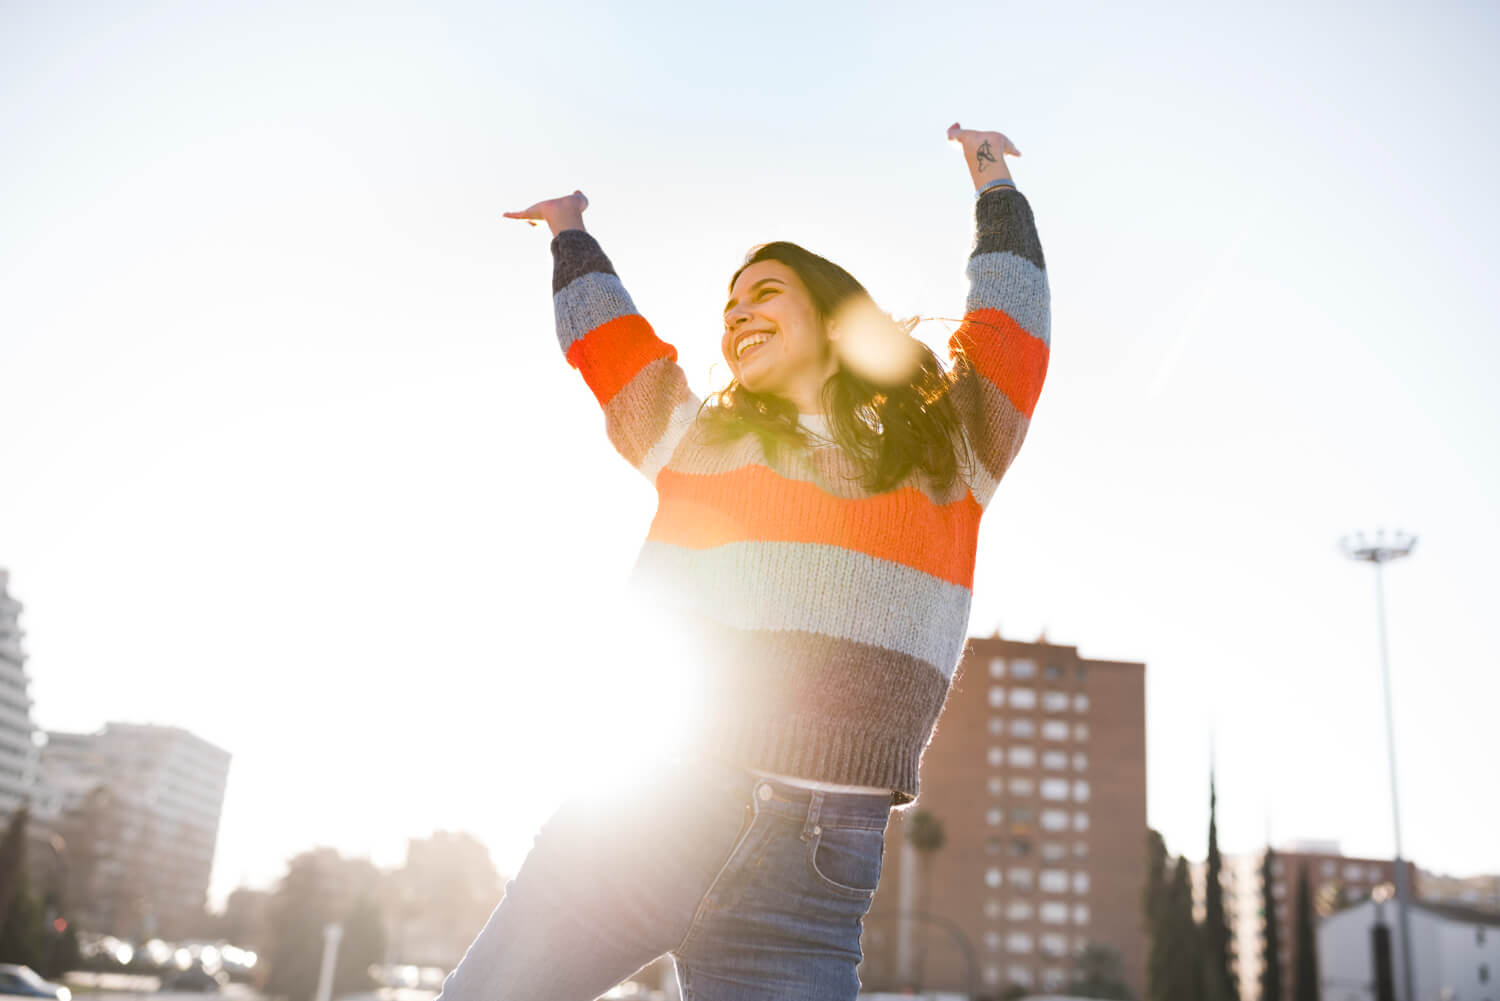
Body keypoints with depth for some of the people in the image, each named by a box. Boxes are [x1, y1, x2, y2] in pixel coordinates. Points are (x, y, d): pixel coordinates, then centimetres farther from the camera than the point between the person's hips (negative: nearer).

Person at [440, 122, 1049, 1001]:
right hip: (641, 822, 2)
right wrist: (570, 232, 45)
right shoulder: (697, 434, 16)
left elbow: (1013, 320, 23)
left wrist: (994, 188, 34)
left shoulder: (947, 451, 14)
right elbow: (603, 332, 30)